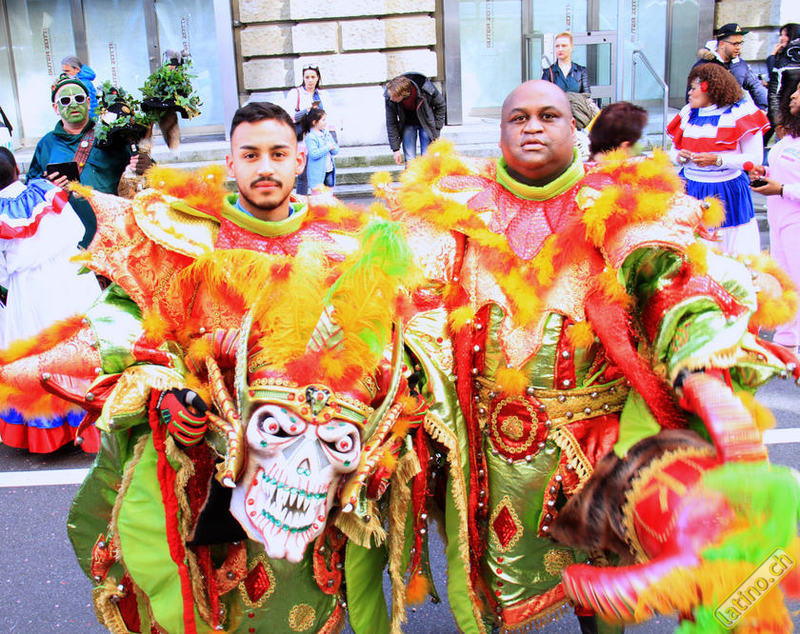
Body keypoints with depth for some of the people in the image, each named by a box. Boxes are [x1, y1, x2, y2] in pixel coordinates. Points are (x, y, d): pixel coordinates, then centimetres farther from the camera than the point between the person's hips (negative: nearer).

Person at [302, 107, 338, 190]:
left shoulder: (327, 134, 9)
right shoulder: (310, 137, -14)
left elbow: (336, 150, 11)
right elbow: (314, 154, -25)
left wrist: (332, 147, -13)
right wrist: (328, 147, -15)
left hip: (329, 171, 7)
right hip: (317, 174, -7)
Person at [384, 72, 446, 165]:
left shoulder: (426, 89, -30)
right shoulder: (389, 97, -25)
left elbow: (440, 105, -10)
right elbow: (391, 123, -13)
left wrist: (436, 132, -12)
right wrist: (395, 149, -14)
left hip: (426, 123, -1)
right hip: (408, 124, 1)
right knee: (409, 161, -8)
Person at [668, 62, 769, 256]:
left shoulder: (740, 113, -4)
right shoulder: (689, 113, 13)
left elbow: (755, 158, -8)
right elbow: (675, 148, 20)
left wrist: (717, 160, -20)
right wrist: (679, 156, -4)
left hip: (727, 192, -4)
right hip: (690, 190, 5)